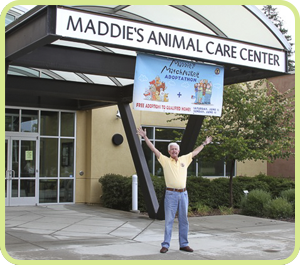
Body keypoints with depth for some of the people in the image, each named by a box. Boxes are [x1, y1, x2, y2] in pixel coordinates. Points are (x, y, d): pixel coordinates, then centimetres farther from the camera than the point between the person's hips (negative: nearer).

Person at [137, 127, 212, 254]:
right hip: (171, 194, -3)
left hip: (183, 193, 3)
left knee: (183, 220, 8)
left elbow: (195, 152, 26)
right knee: (168, 220, -2)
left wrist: (204, 143, 34)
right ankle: (165, 245, 4)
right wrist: (145, 137, -7)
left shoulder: (184, 159, 13)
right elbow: (153, 149, -1)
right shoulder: (165, 160, 3)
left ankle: (184, 244, 16)